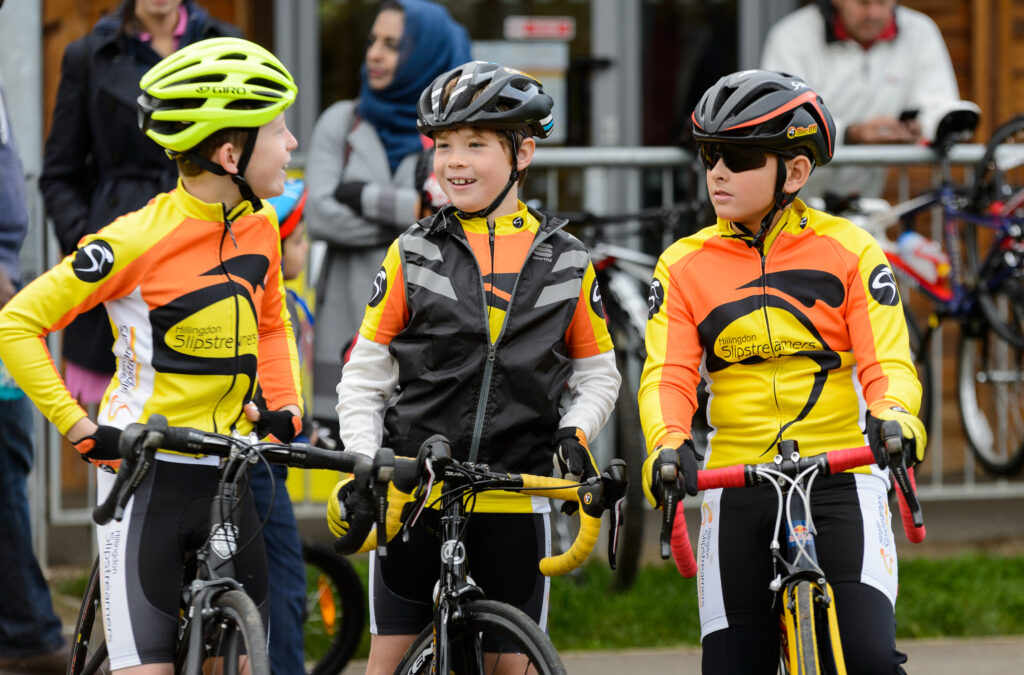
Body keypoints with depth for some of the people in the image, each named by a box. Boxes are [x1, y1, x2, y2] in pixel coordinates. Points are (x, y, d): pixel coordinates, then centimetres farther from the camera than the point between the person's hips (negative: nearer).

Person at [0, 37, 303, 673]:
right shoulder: (141, 240, -16)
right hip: (147, 475, -6)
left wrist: (285, 405, 8)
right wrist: (81, 428, -15)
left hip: (225, 476, 6)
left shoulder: (259, 225, 3)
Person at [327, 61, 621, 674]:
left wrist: (575, 432, -5)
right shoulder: (414, 255, 3)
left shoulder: (564, 262, 5)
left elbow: (598, 374, 14)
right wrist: (363, 464, -6)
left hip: (513, 495, 0)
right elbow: (363, 380, 6)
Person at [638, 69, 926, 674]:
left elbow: (889, 362, -5)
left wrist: (893, 416, -28)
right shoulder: (684, 266, 7)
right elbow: (668, 375, -2)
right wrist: (668, 443, -23)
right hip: (737, 490, 2)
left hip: (841, 479, -2)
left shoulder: (848, 250, 1)